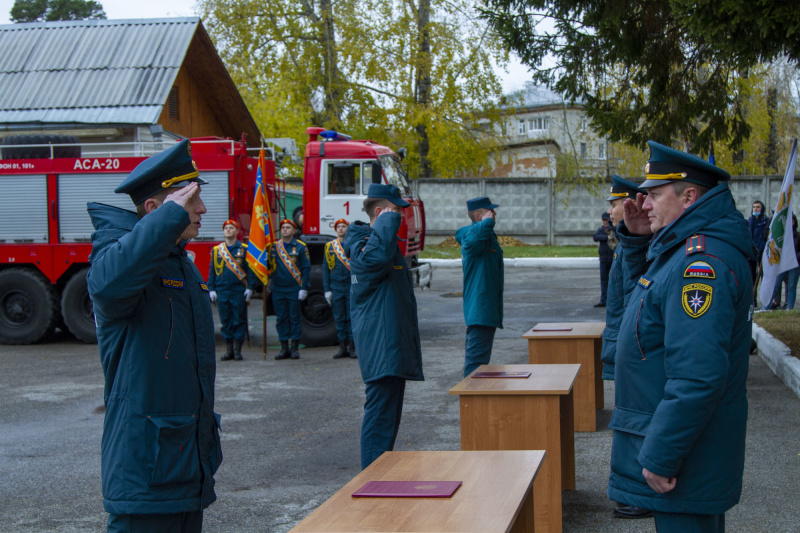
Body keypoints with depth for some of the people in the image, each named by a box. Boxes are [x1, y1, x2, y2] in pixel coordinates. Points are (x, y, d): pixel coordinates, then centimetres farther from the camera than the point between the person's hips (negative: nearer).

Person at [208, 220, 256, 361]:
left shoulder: (244, 249, 4)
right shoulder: (216, 250, 10)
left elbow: (250, 270, 3)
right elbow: (212, 271, 13)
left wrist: (249, 288, -5)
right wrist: (211, 289, 6)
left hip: (239, 292, -2)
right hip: (222, 292, 2)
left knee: (239, 321, 0)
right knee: (226, 322, 4)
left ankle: (237, 350, 6)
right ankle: (229, 350, 11)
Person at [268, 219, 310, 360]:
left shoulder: (300, 247, 0)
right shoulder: (274, 246, 8)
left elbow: (306, 268, -1)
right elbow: (268, 265, 10)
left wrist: (304, 288, -7)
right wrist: (269, 283, -2)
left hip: (294, 289, -3)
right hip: (278, 290, 3)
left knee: (295, 318, 2)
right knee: (281, 318, 5)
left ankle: (295, 348, 9)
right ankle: (284, 348, 11)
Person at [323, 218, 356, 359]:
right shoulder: (329, 246, 9)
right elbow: (325, 269, 10)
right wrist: (327, 289, 5)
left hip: (351, 288, -2)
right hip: (336, 289, 2)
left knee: (351, 317, 0)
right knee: (339, 318, 4)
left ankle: (352, 347, 6)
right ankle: (343, 348, 10)